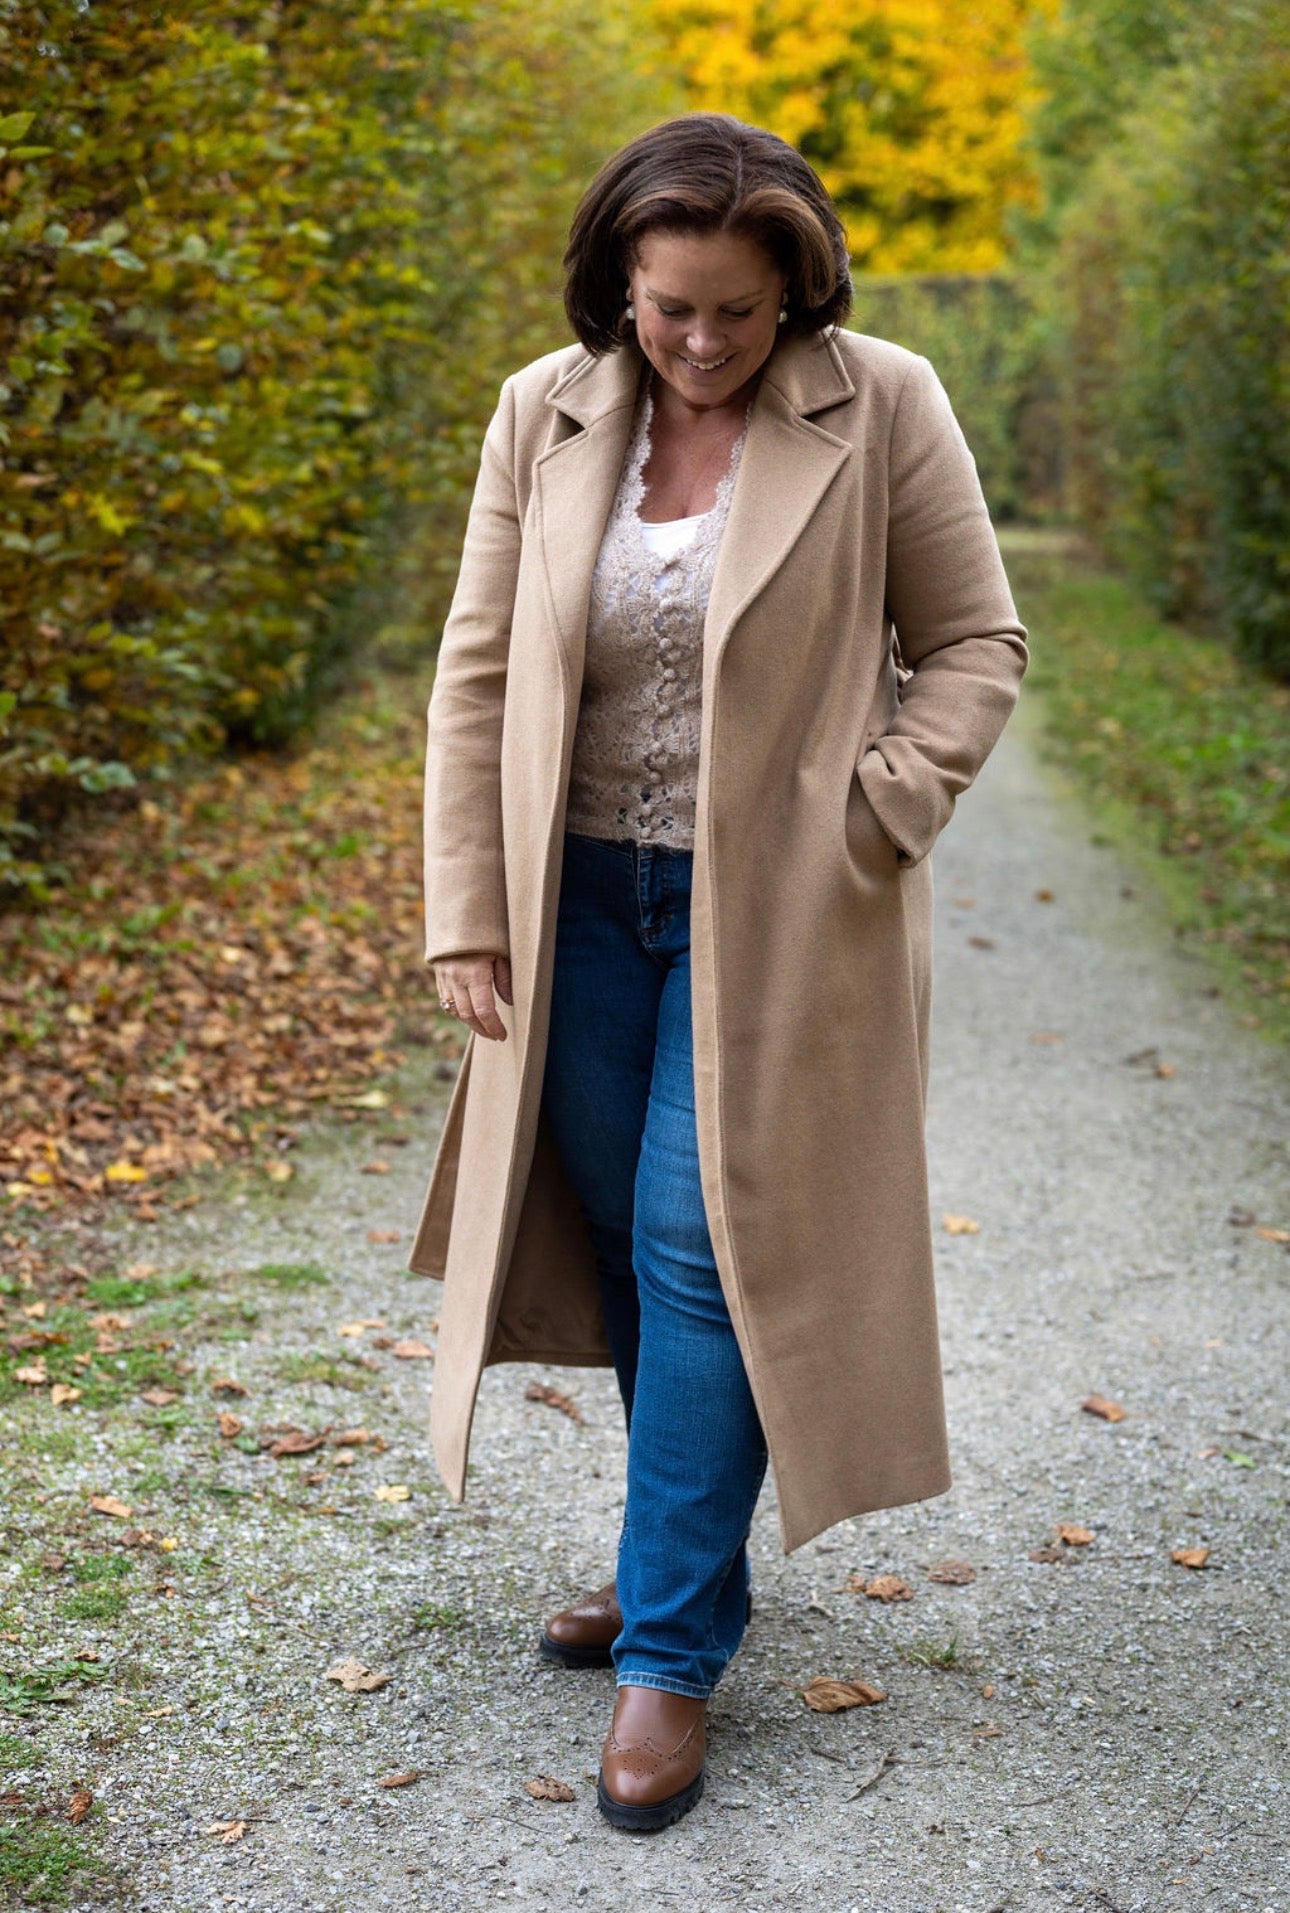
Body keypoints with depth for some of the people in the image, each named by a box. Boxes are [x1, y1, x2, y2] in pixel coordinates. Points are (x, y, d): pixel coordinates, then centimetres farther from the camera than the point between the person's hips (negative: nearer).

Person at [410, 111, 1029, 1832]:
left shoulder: (884, 409, -8)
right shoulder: (545, 415, 0)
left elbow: (976, 646, -2)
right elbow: (477, 673, 3)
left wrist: (868, 825, -14)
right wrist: (468, 913, -2)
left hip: (774, 912, -4)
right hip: (589, 898, 4)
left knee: (701, 1247, -5)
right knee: (622, 1236, 12)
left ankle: (675, 1648, 8)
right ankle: (686, 1553, 33)